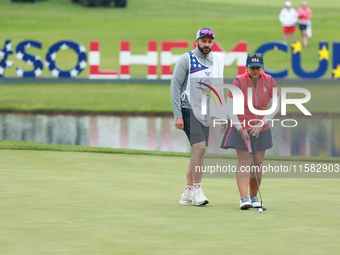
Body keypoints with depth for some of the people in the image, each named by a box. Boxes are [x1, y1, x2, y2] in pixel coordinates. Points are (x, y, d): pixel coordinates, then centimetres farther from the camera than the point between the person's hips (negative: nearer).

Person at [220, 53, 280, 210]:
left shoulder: (269, 81, -6)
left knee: (258, 164, 4)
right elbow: (230, 109, -13)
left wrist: (262, 123, -16)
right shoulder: (239, 82, -15)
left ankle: (254, 197, 18)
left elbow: (275, 107, -4)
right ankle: (244, 198, -20)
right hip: (240, 127, -3)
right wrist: (241, 130, -17)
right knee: (244, 161, -14)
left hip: (261, 129, 3)